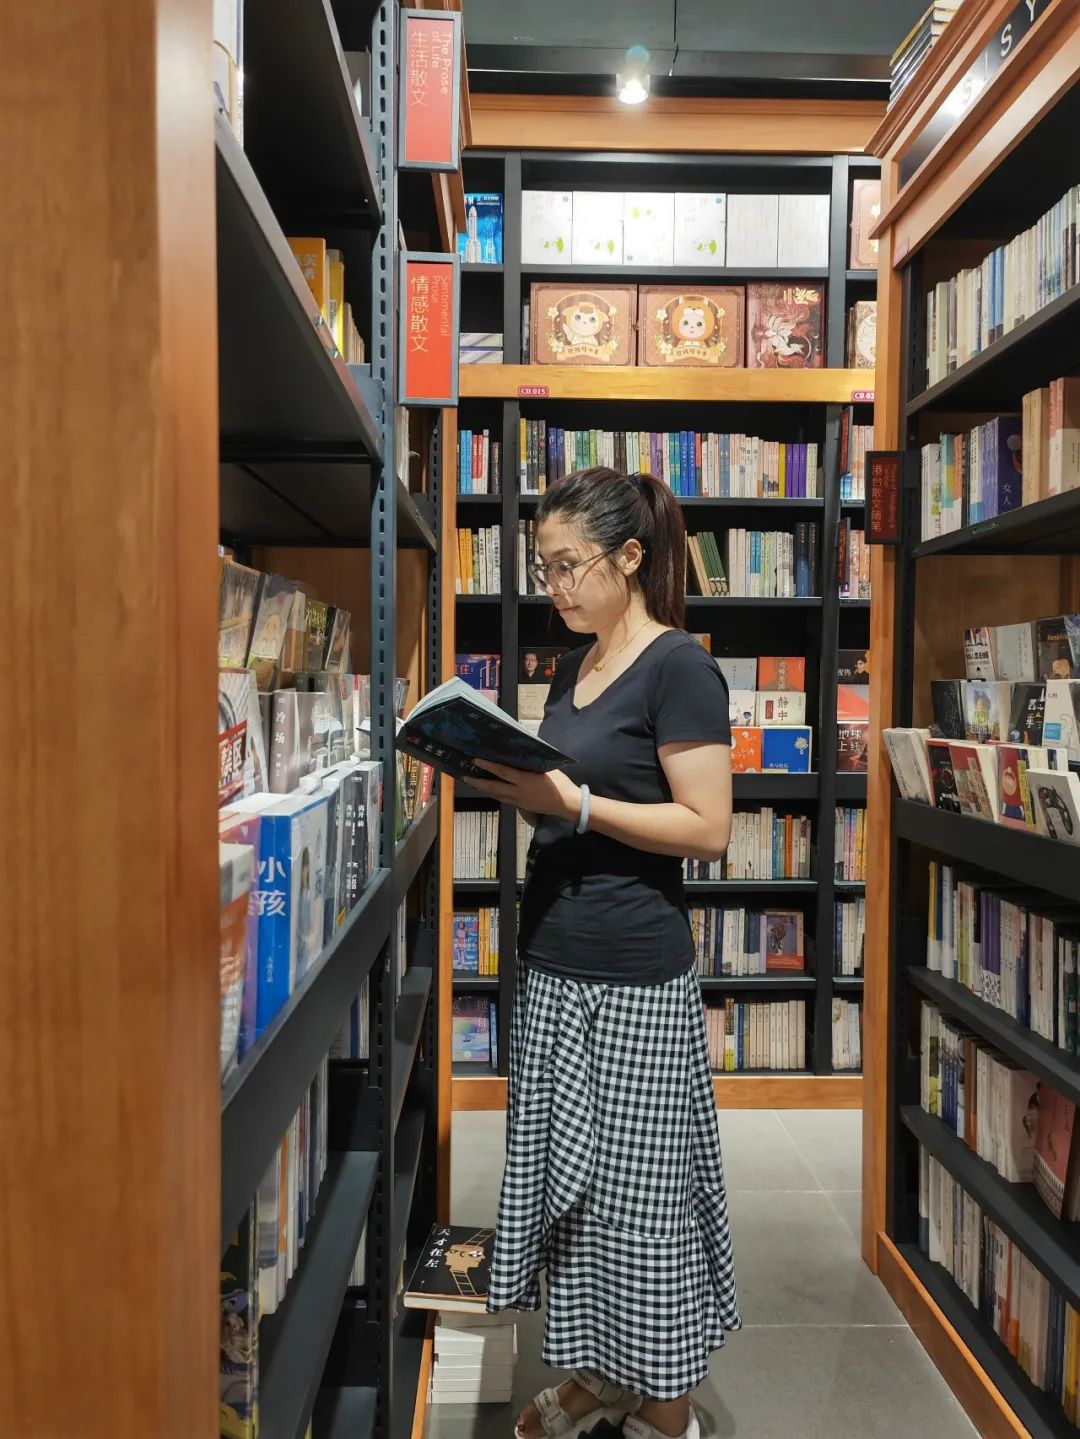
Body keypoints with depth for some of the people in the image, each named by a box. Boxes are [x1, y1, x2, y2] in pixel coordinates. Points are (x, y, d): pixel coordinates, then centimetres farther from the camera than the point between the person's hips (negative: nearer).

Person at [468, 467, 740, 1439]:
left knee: (639, 1193, 5)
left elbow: (707, 830, -16)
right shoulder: (571, 672, 12)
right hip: (552, 966, 8)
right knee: (563, 1176, 16)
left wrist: (572, 803, -22)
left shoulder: (679, 666, -11)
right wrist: (513, 785, -1)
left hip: (636, 982, -8)